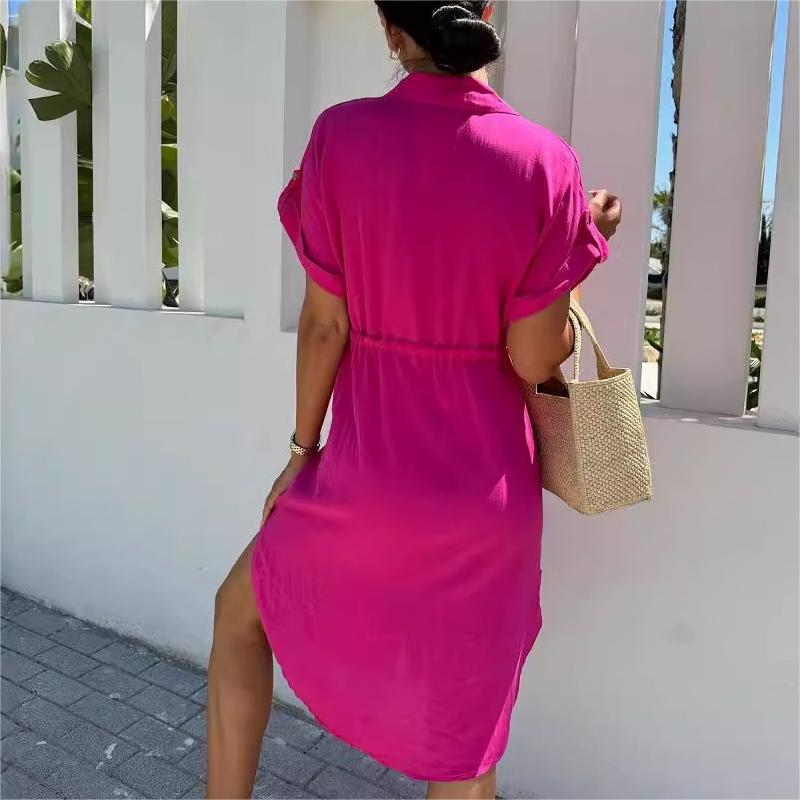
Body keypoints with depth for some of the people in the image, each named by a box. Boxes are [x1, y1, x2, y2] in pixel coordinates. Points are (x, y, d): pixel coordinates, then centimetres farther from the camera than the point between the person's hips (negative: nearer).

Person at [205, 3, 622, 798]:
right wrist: (587, 241, 8)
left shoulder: (343, 135, -9)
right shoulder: (546, 161, -7)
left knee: (242, 608, 29)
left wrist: (302, 450, 6)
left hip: (371, 470, -1)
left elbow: (324, 324, -7)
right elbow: (534, 359, -7)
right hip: (489, 481, 2)